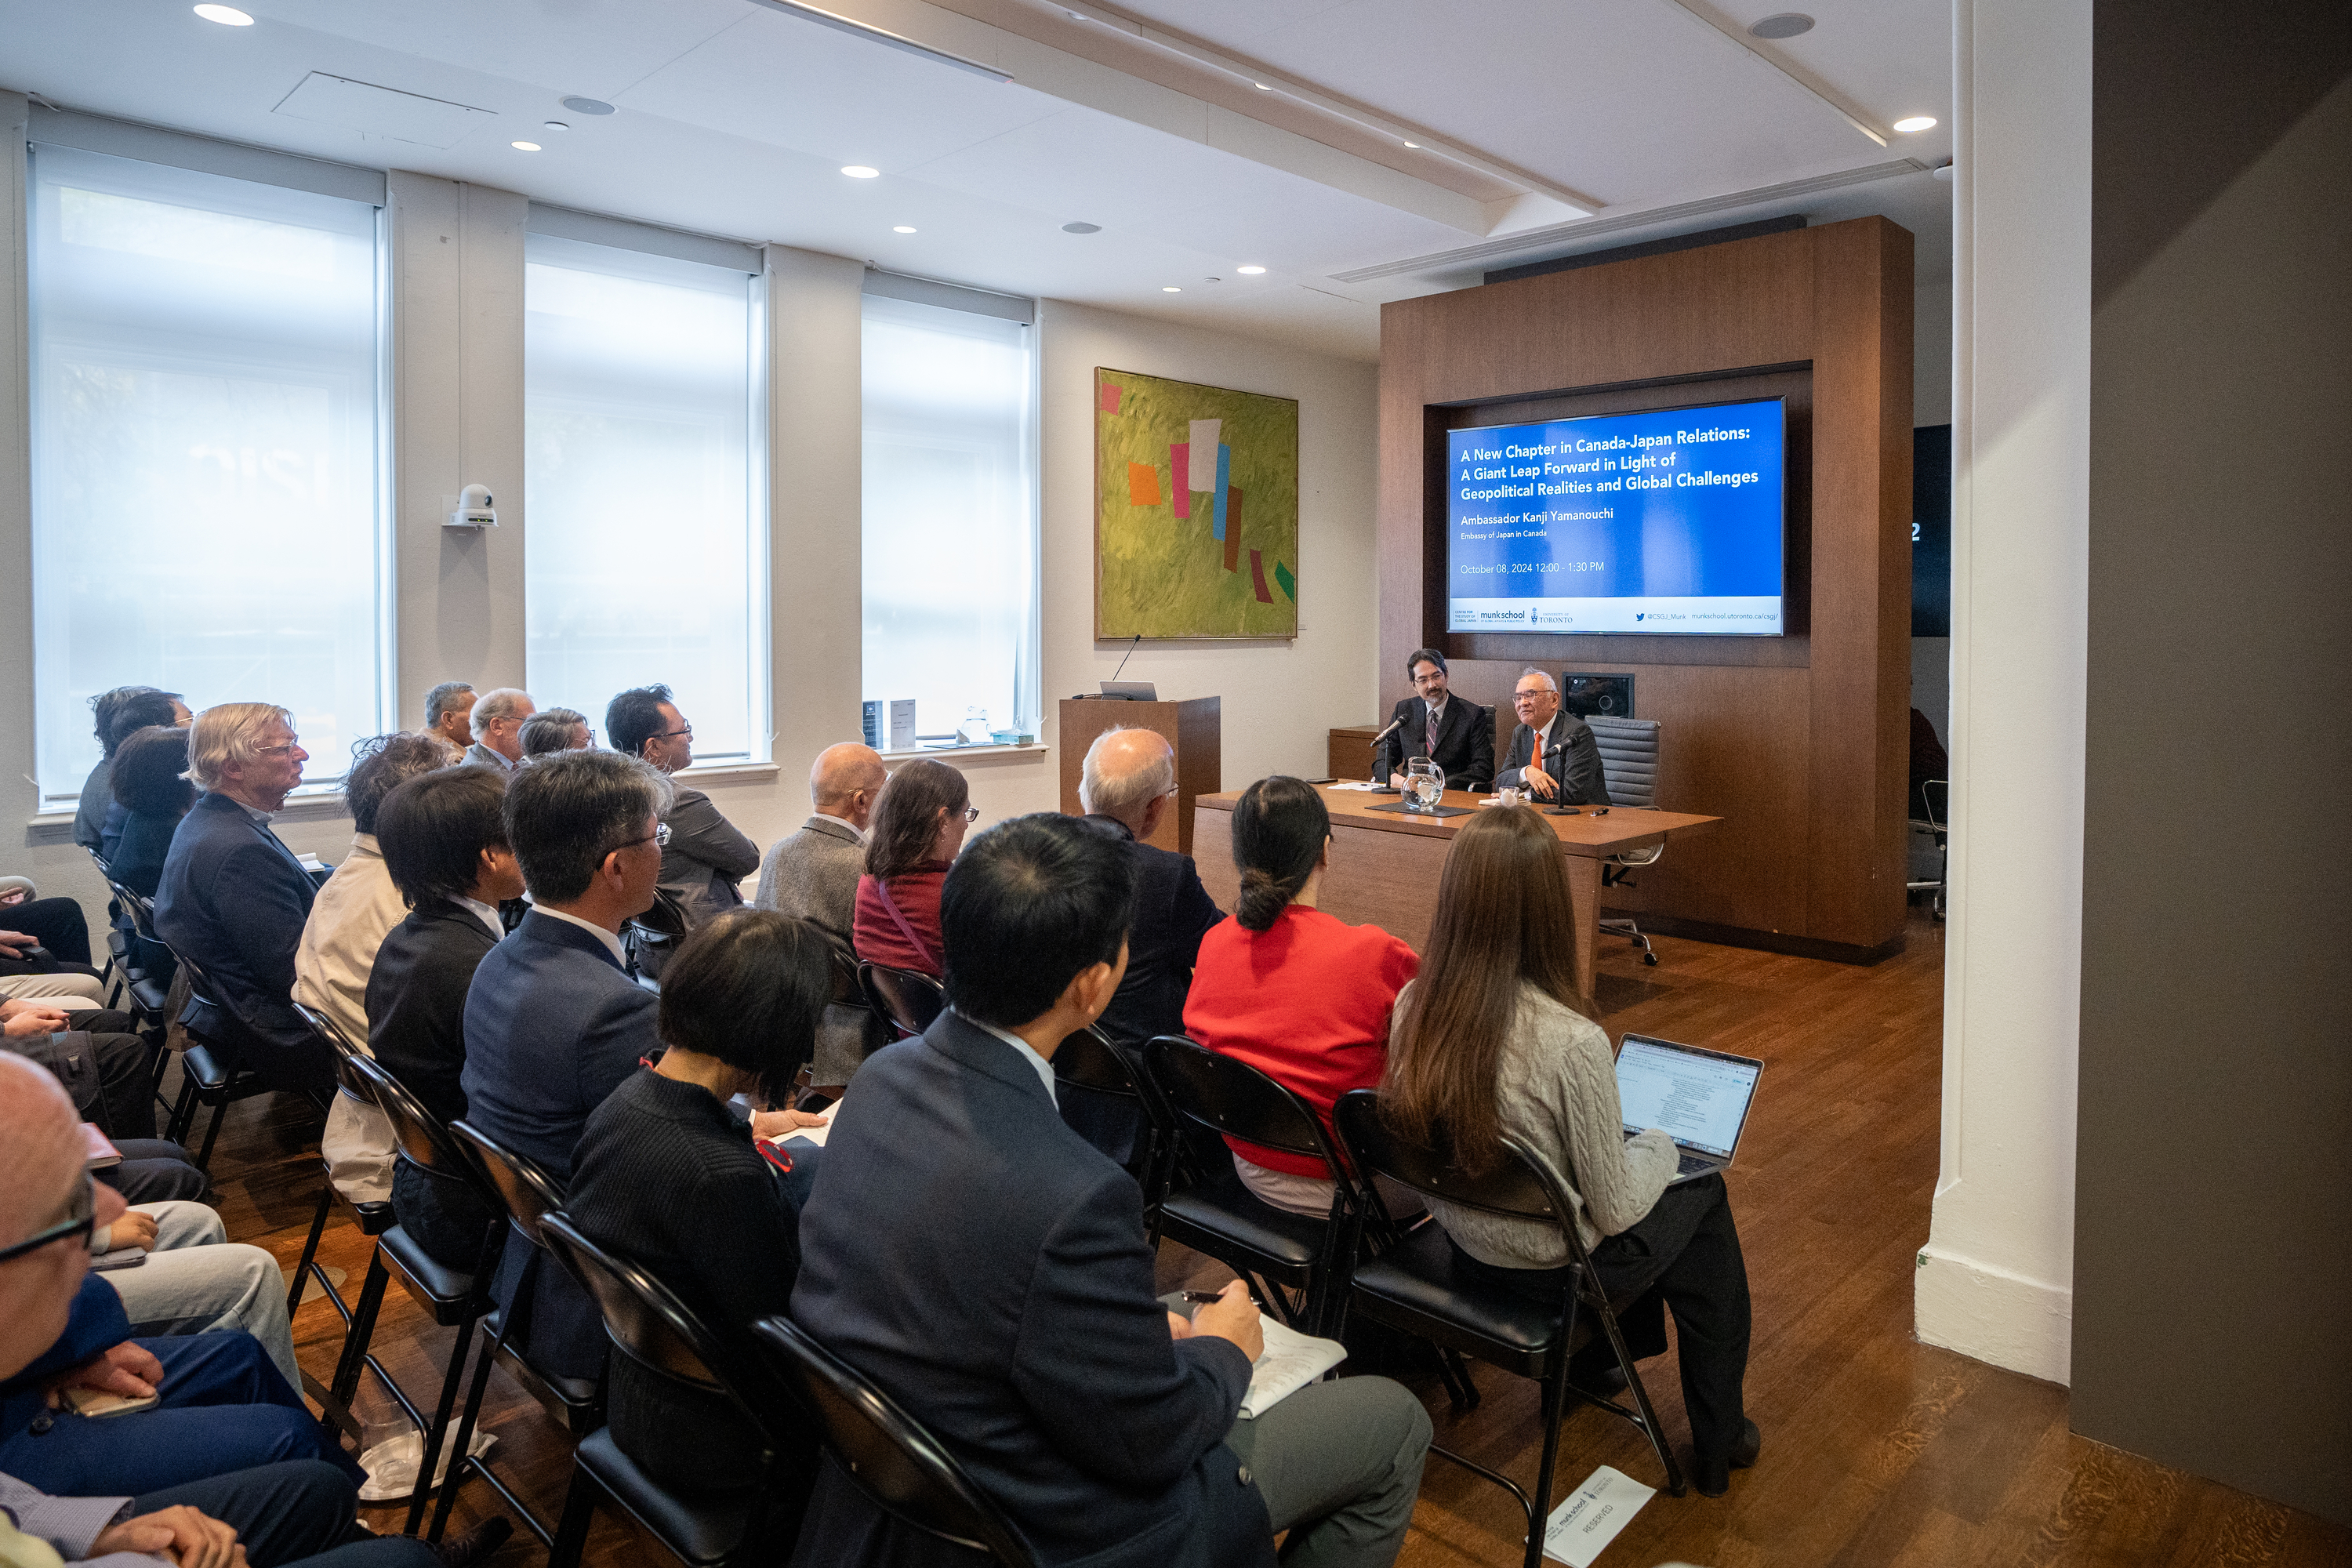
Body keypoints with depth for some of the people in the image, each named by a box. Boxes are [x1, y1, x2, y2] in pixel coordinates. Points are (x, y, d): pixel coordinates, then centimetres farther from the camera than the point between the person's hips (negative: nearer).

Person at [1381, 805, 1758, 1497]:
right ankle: (1718, 1440, 35)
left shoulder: (1412, 1008, -16)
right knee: (1703, 1193, 22)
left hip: (1463, 1252, 6)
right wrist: (1660, 1146, 2)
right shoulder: (1572, 1042, -32)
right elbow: (1613, 1210, -19)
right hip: (1552, 1274, -5)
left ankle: (1591, 1360, 43)